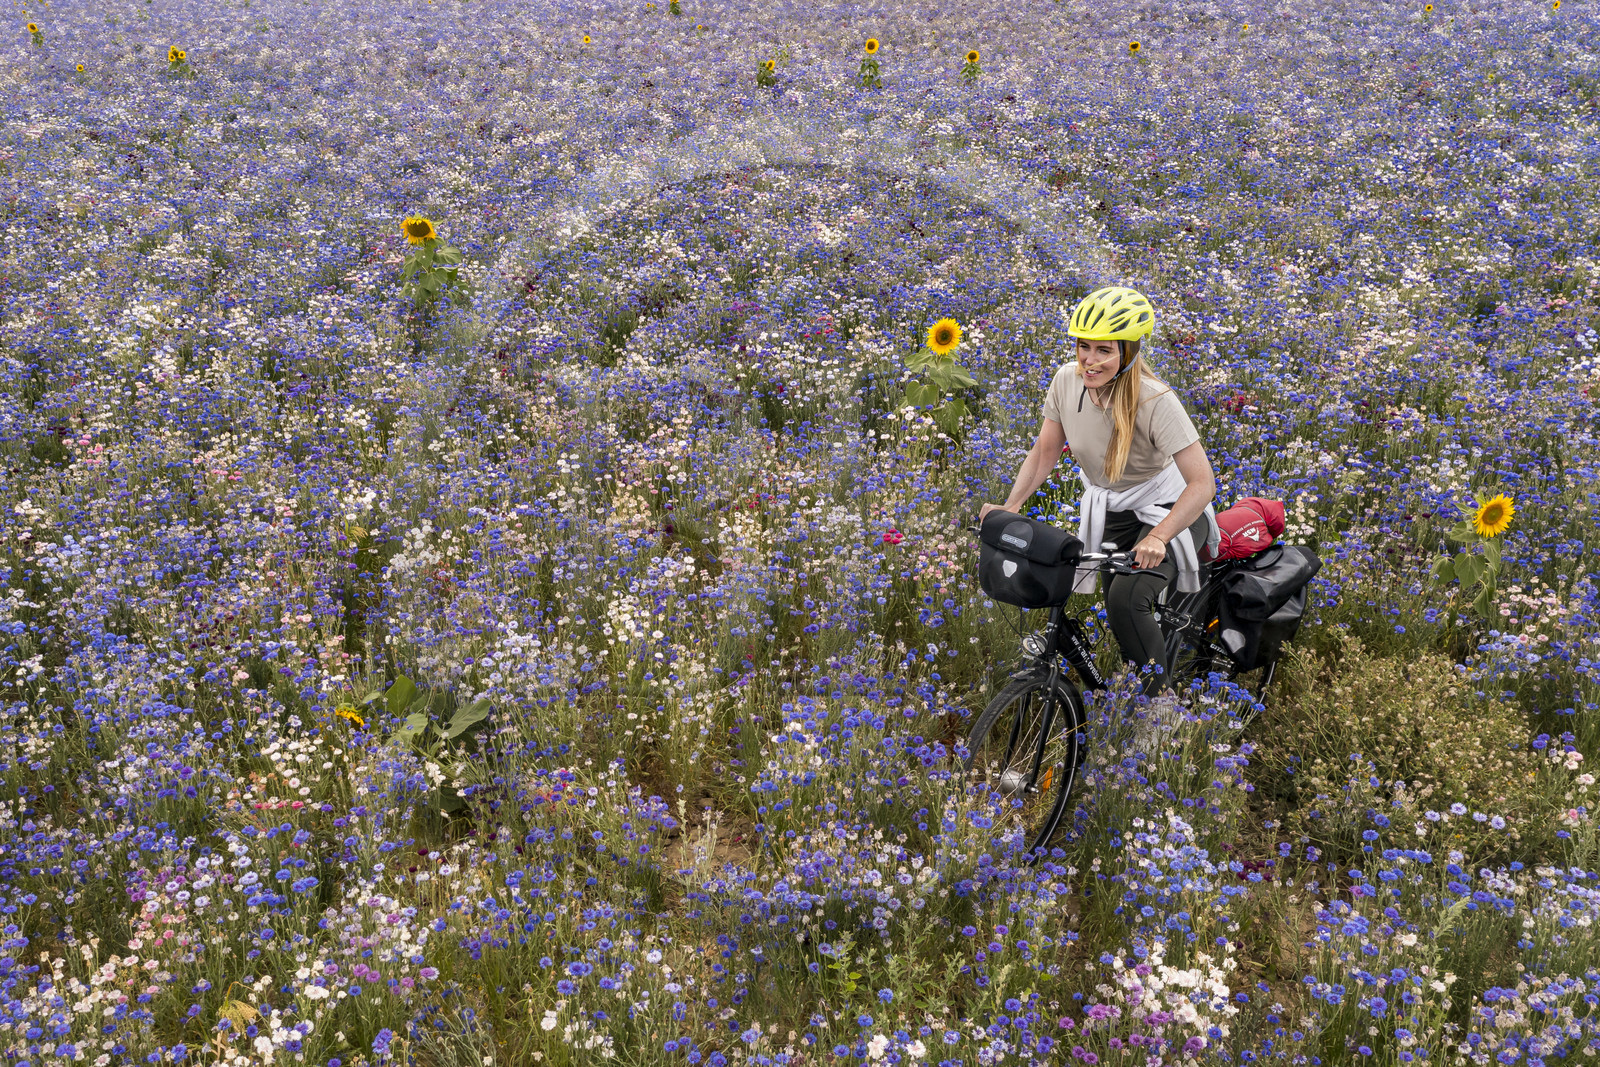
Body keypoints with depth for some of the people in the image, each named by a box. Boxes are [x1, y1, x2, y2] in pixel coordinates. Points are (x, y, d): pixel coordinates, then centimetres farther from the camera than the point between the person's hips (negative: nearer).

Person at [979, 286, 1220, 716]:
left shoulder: (1154, 401, -29)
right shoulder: (1067, 381, -14)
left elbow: (1202, 481, -30)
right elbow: (1044, 453, -2)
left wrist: (1157, 537, -43)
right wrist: (1009, 507, -16)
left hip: (1167, 512, -5)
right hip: (1110, 514, 5)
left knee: (1127, 598, -27)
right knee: (1123, 622, 7)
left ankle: (1162, 696, -5)